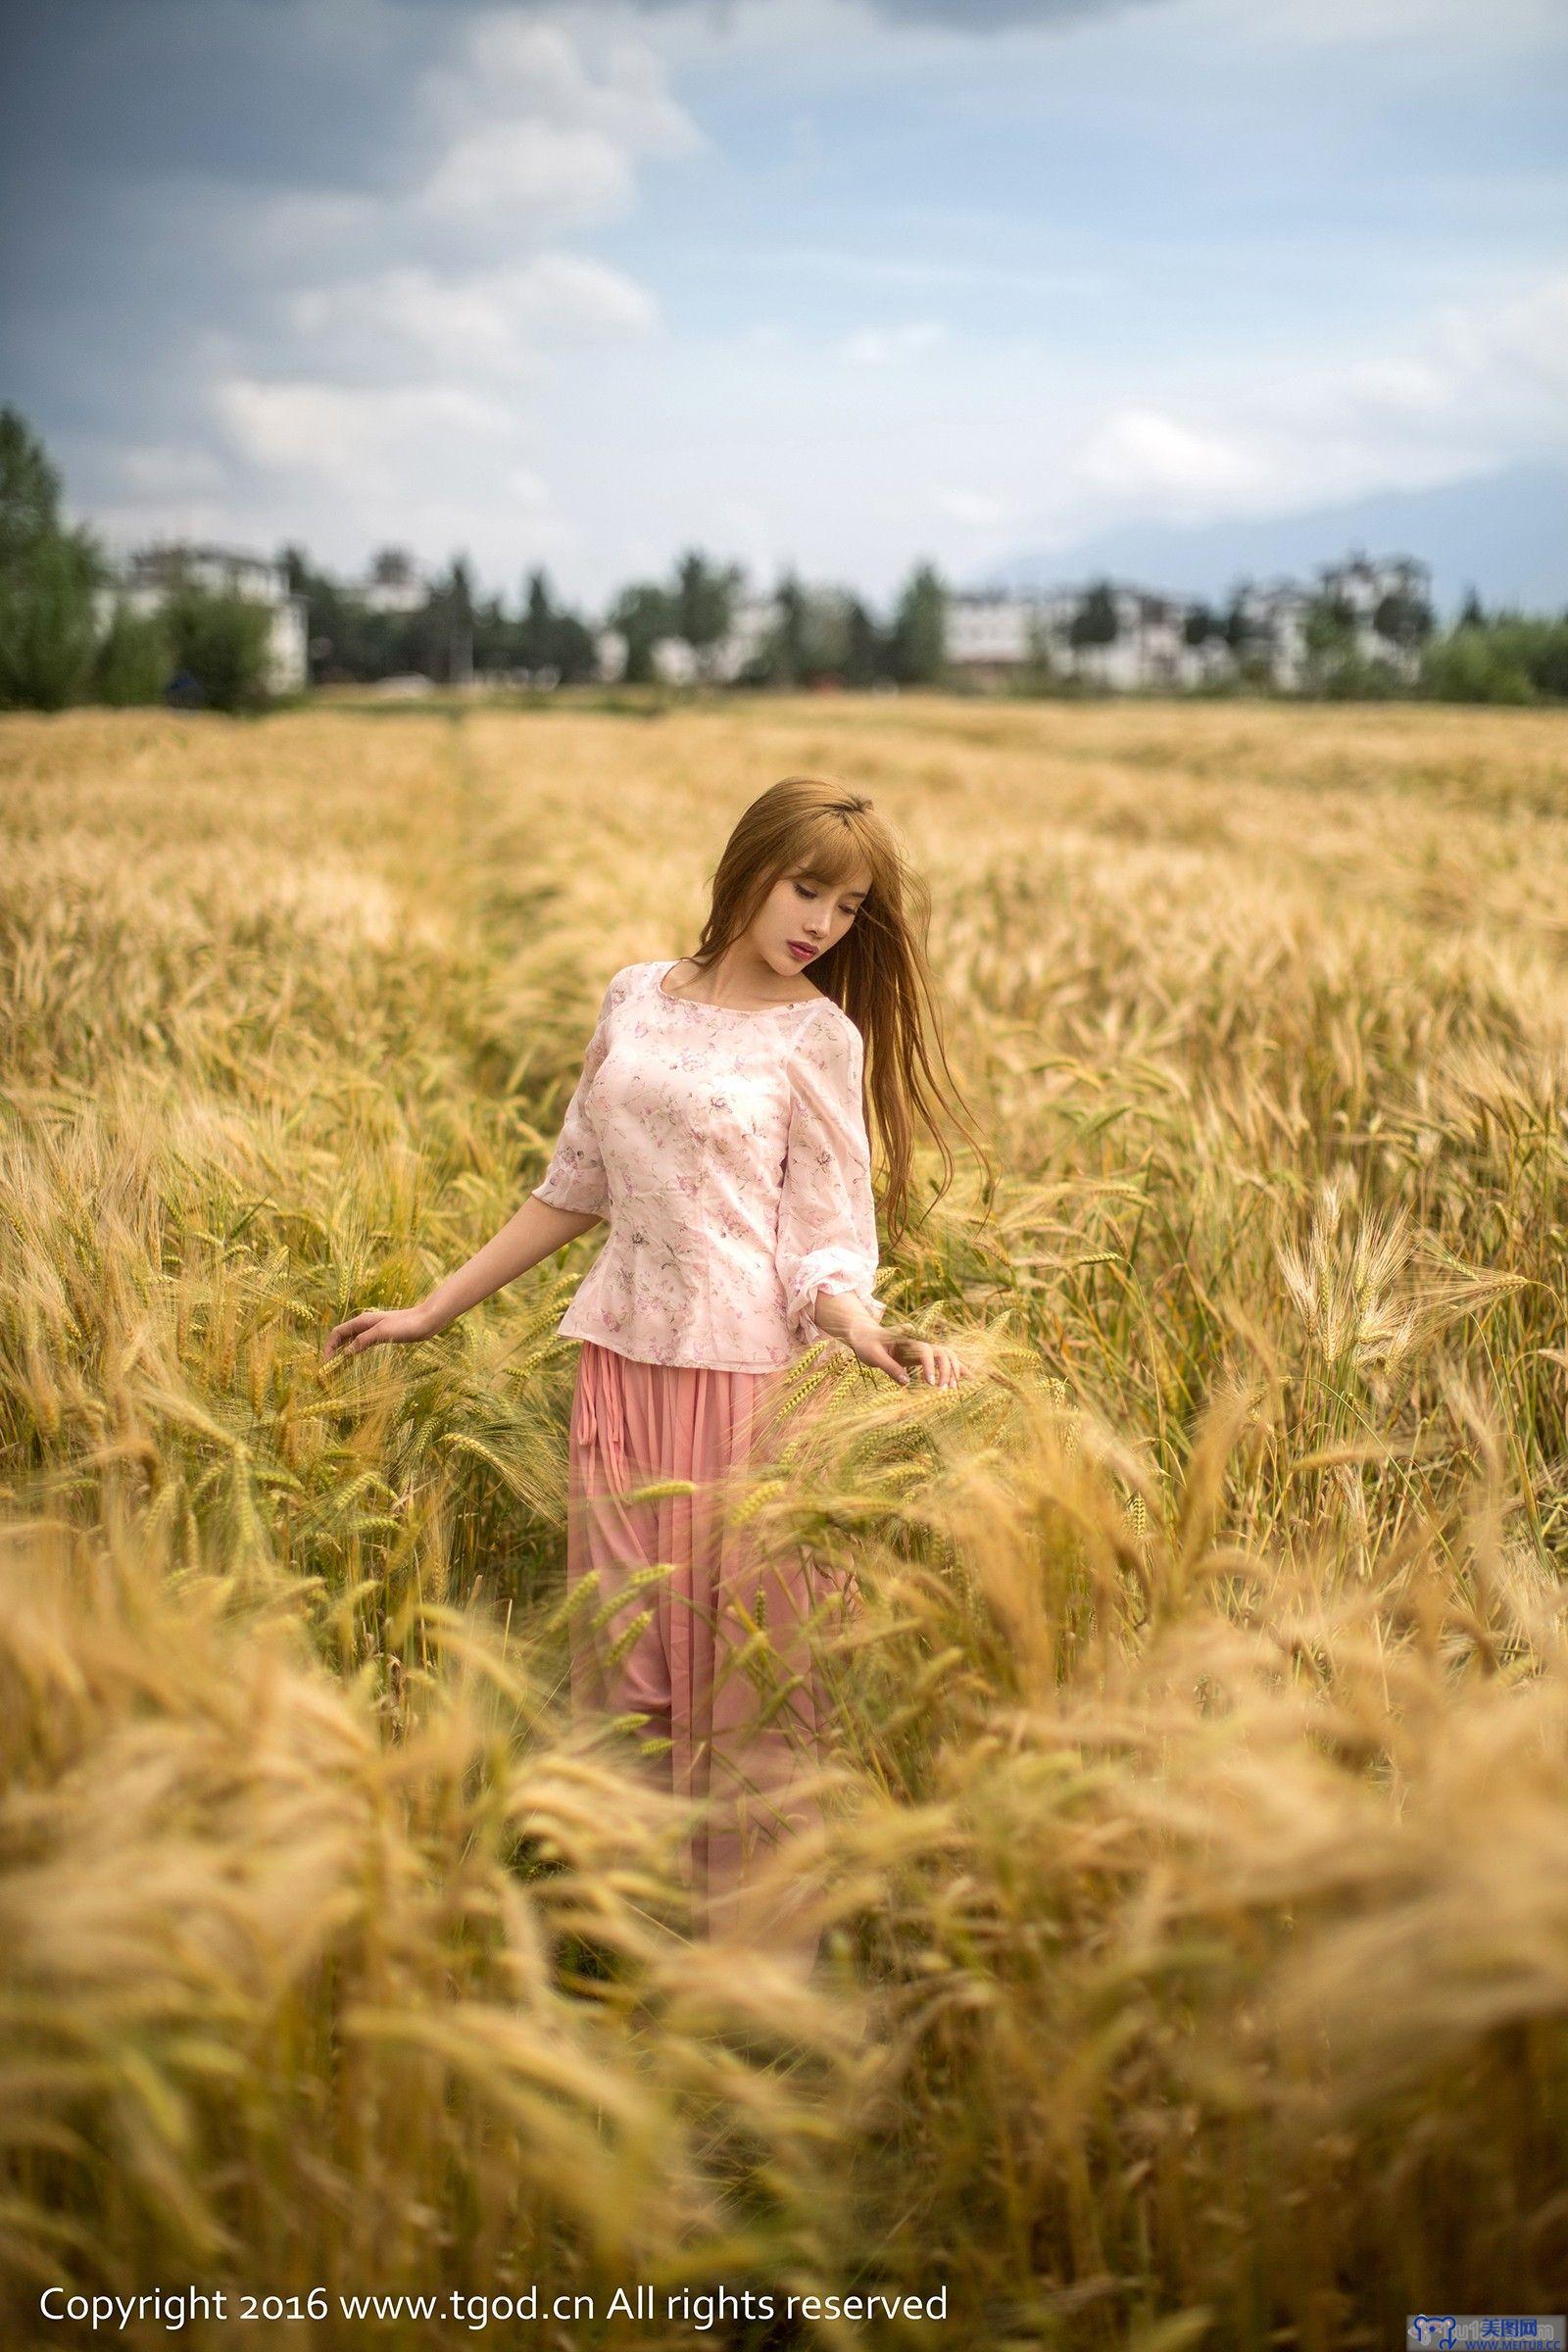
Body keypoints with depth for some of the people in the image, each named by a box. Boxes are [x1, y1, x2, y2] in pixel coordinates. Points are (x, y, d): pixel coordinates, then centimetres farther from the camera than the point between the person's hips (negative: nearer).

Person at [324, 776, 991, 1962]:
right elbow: (576, 1187, 17)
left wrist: (870, 1333, -26)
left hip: (752, 1377, -4)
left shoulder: (818, 1033, -3)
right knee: (626, 1668, 10)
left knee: (753, 1681, 2)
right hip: (622, 1363, 4)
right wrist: (432, 1311, 18)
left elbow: (822, 1247, -4)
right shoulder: (636, 996, 8)